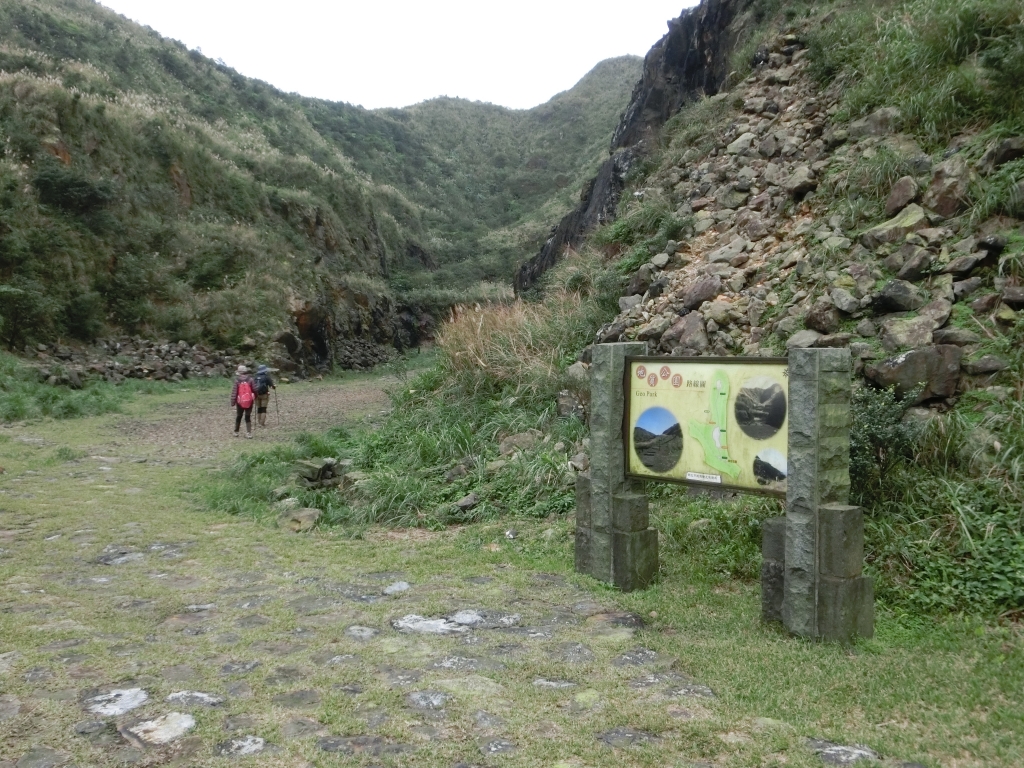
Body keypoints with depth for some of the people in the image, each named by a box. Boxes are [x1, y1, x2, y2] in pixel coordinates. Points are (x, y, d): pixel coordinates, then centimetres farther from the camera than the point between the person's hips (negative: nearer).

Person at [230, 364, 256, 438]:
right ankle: (249, 433, -2)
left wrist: (232, 403, -4)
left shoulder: (237, 380, -9)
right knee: (248, 417, 5)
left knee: (238, 417, 16)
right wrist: (255, 398, 12)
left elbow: (234, 392, -9)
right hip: (249, 401, 0)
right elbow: (255, 390, -4)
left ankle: (236, 432, 26)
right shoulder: (250, 379, -6)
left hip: (240, 402, 0)